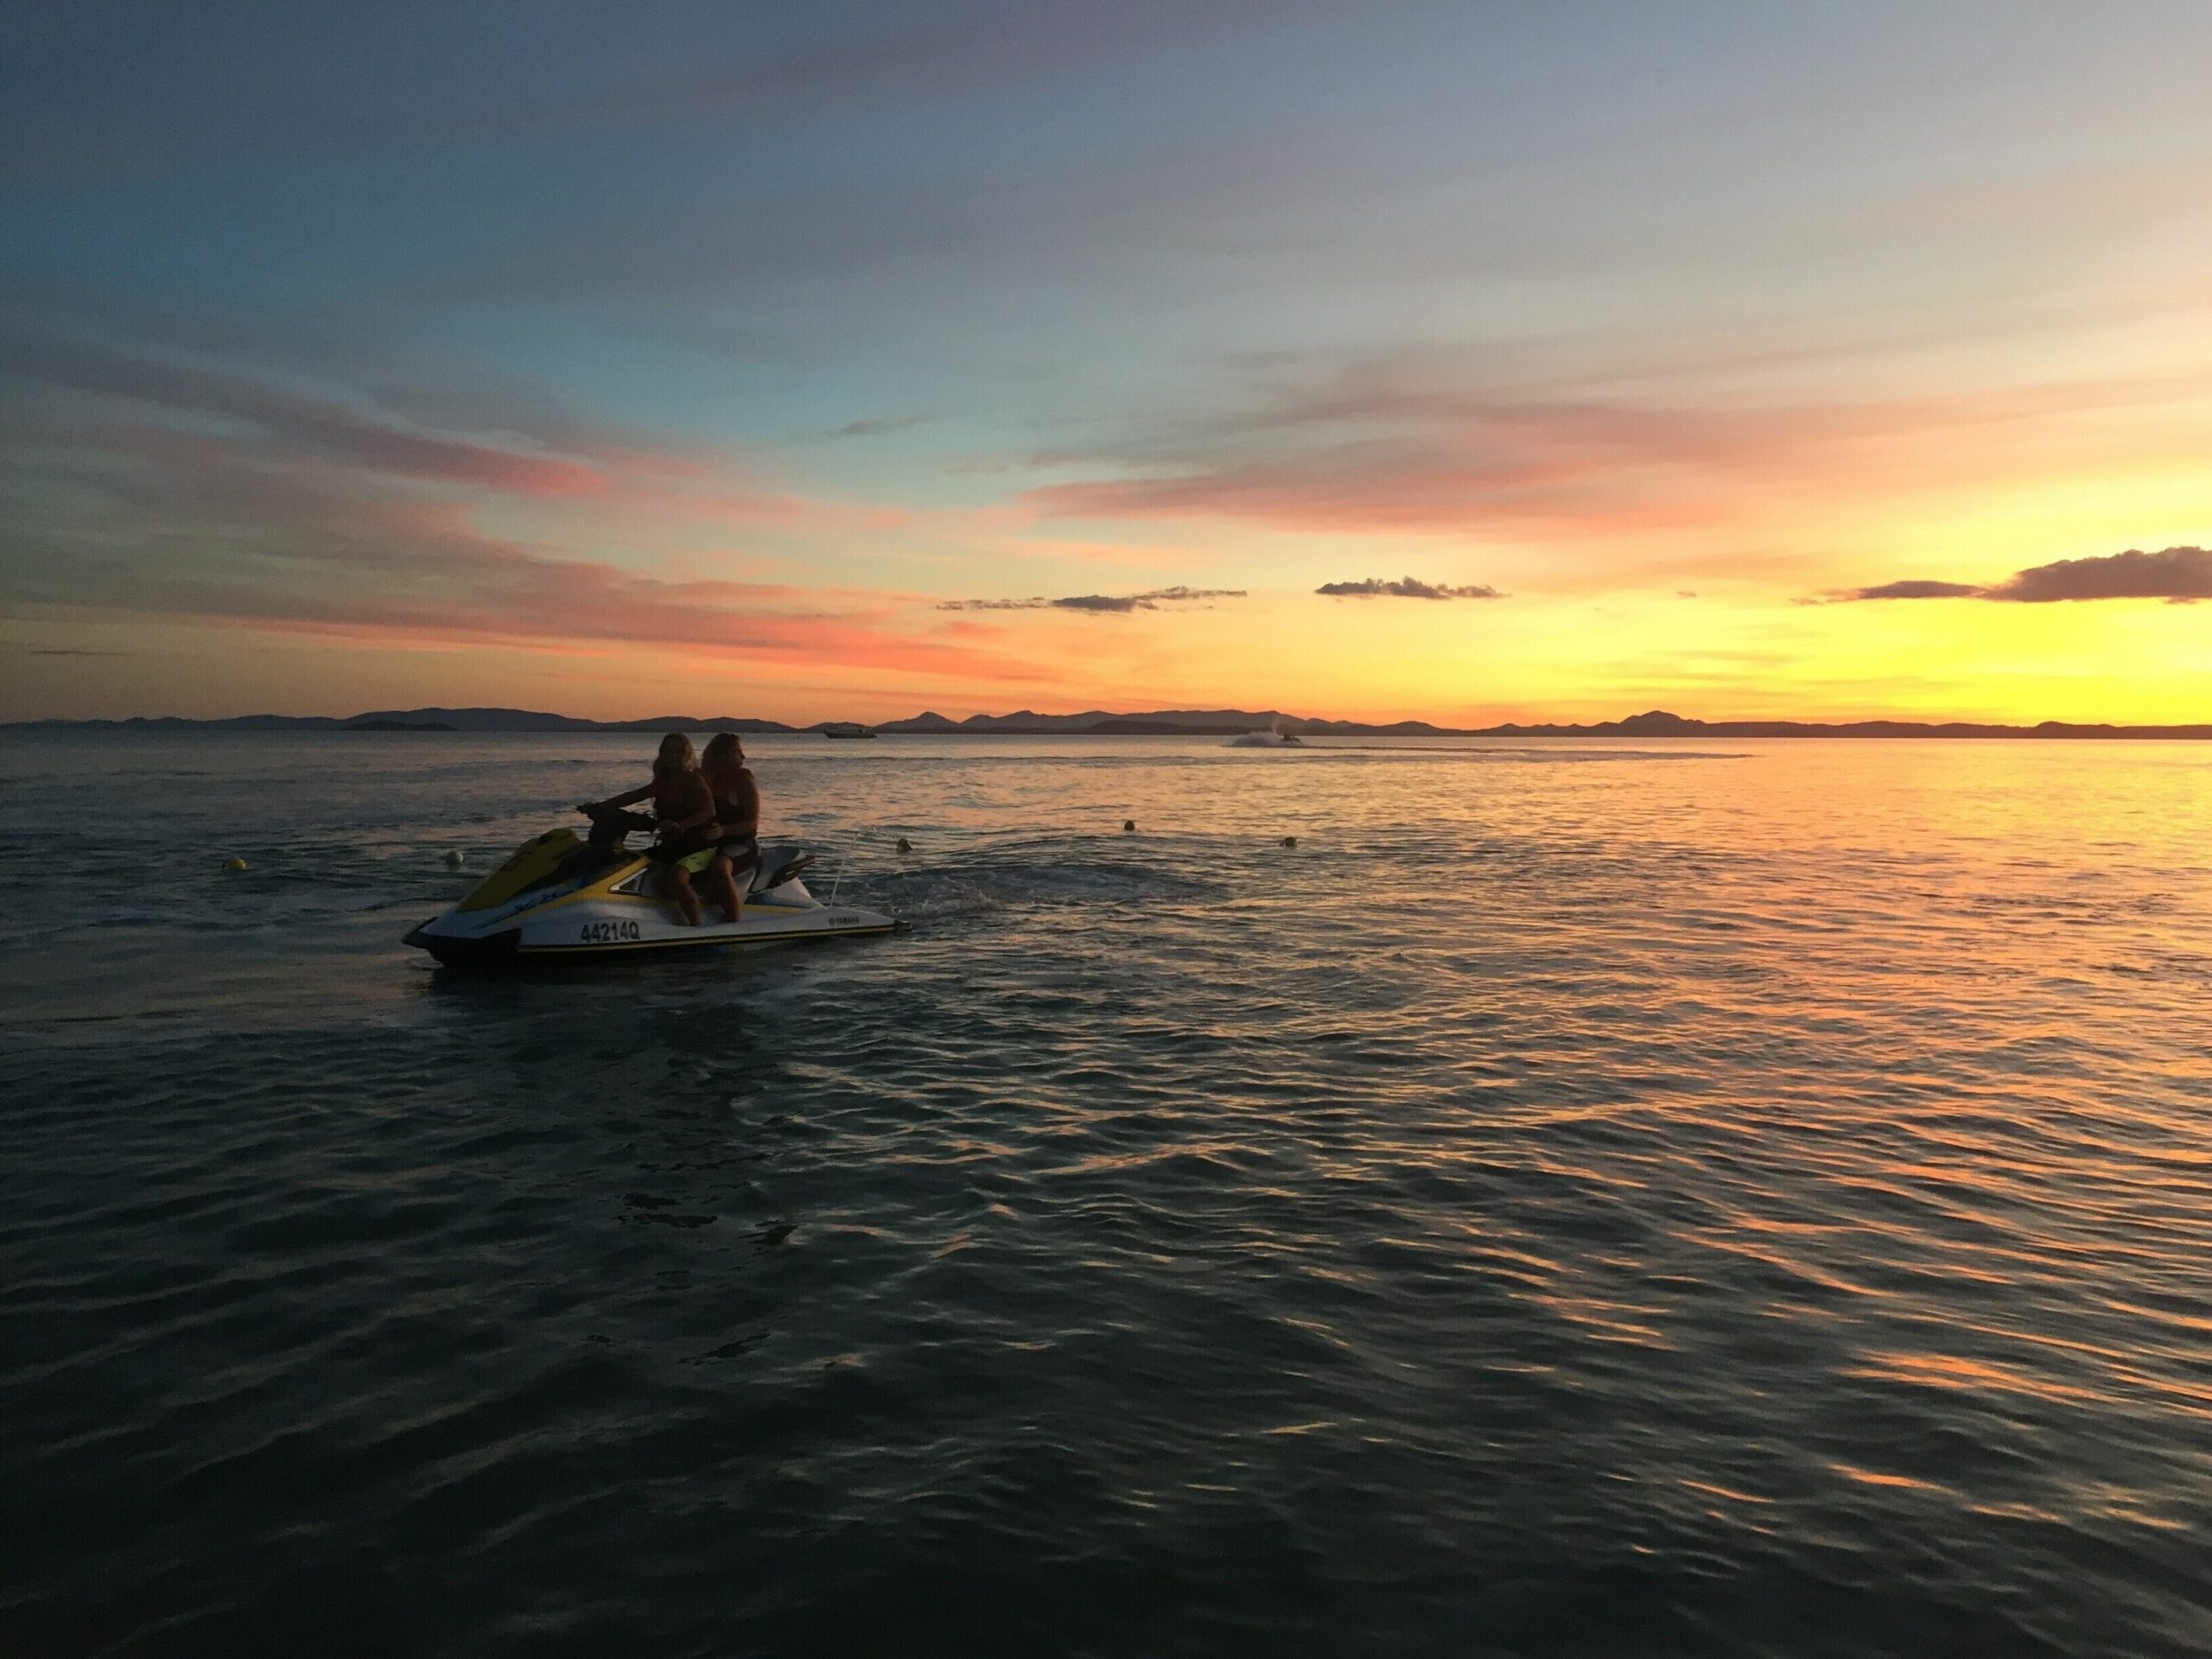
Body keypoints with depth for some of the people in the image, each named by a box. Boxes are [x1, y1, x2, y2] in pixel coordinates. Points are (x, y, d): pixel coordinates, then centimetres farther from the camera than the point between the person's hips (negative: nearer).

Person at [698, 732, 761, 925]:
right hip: (708, 844, 6)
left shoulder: (744, 780, -4)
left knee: (718, 867, -36)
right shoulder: (703, 778, 10)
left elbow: (752, 823, -11)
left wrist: (723, 831, -26)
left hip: (741, 844, -6)